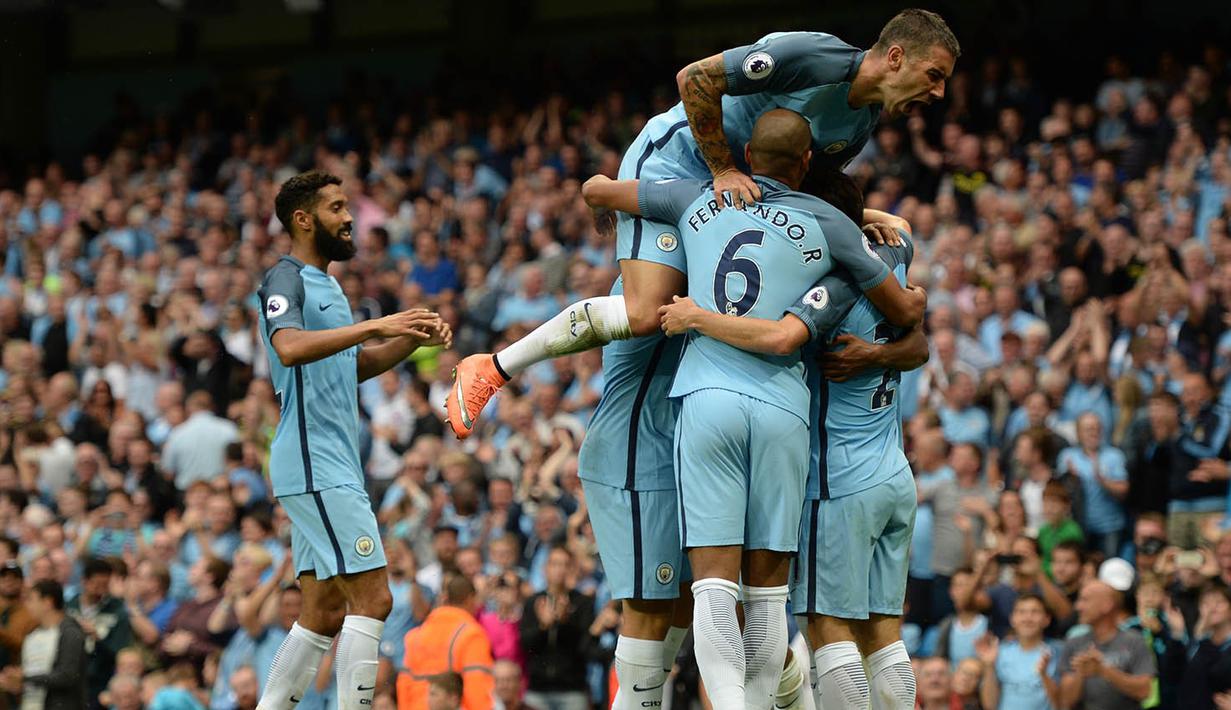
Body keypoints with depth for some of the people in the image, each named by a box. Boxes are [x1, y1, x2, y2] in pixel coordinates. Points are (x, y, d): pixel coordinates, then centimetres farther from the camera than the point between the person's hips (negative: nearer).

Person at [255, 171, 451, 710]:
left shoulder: (325, 284, 21)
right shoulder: (285, 280, -9)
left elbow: (355, 365, 30)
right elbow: (290, 347, -29)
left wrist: (414, 337, 13)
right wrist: (374, 327, -35)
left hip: (332, 469, 10)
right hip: (315, 467, -10)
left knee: (325, 612, 10)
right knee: (372, 599, -15)